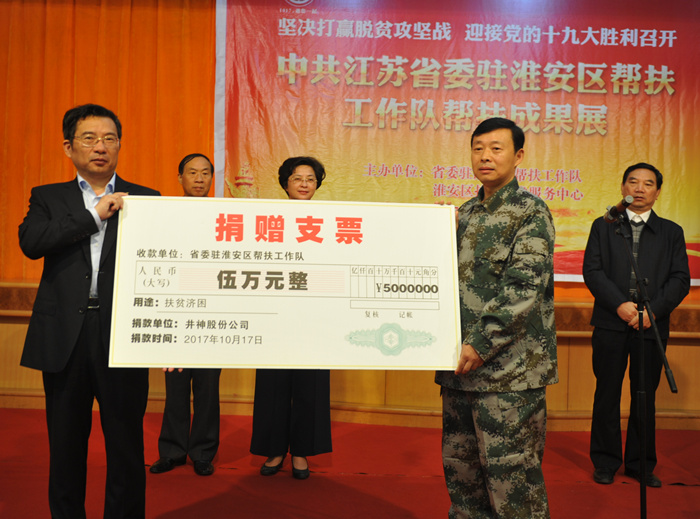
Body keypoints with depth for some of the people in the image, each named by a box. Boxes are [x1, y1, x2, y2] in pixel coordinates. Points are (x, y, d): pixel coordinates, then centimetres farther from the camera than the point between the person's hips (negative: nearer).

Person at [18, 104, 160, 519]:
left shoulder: (145, 200, 7)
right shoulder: (48, 198, 12)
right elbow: (30, 242, -8)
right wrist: (95, 214, -11)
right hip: (65, 338, 2)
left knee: (126, 447, 7)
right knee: (65, 445, 14)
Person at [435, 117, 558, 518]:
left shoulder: (530, 211, -6)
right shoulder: (464, 214, 15)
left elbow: (526, 285, -16)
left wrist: (482, 343, -19)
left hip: (509, 367, -7)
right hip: (461, 364, 7)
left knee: (511, 476, 0)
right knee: (460, 468, 16)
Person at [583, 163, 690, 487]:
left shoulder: (671, 232, 12)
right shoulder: (603, 226, 9)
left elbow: (681, 279, 3)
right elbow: (592, 271, -1)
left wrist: (652, 310, -11)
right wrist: (620, 305, -13)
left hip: (652, 325, 1)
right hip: (611, 324, -1)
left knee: (645, 395, 8)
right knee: (607, 394, 5)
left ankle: (641, 464, 21)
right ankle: (606, 462, 17)